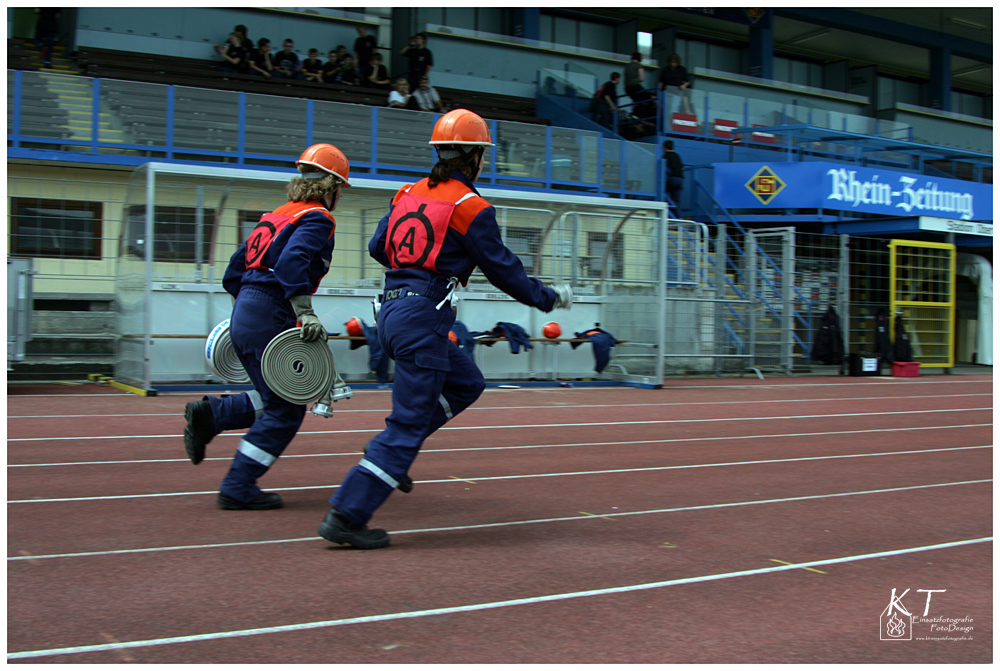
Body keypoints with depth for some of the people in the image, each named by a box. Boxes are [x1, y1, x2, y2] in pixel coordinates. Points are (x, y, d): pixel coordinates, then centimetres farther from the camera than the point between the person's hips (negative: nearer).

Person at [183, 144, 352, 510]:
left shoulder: (277, 216, 20)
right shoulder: (317, 219, -6)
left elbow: (233, 272, 21)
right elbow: (291, 262, -25)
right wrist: (306, 314, -28)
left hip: (243, 316, 9)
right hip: (269, 321, -9)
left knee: (276, 400, 20)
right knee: (285, 411, 0)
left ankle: (209, 413, 6)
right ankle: (239, 489, 2)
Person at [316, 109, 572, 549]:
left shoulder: (409, 194, 13)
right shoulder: (471, 208, -8)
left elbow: (377, 247, 20)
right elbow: (504, 271, -4)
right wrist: (549, 298, 10)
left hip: (392, 312, 8)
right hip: (423, 318, -8)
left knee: (466, 384, 22)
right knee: (409, 422, -3)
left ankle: (388, 455, 14)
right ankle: (346, 516, -4)